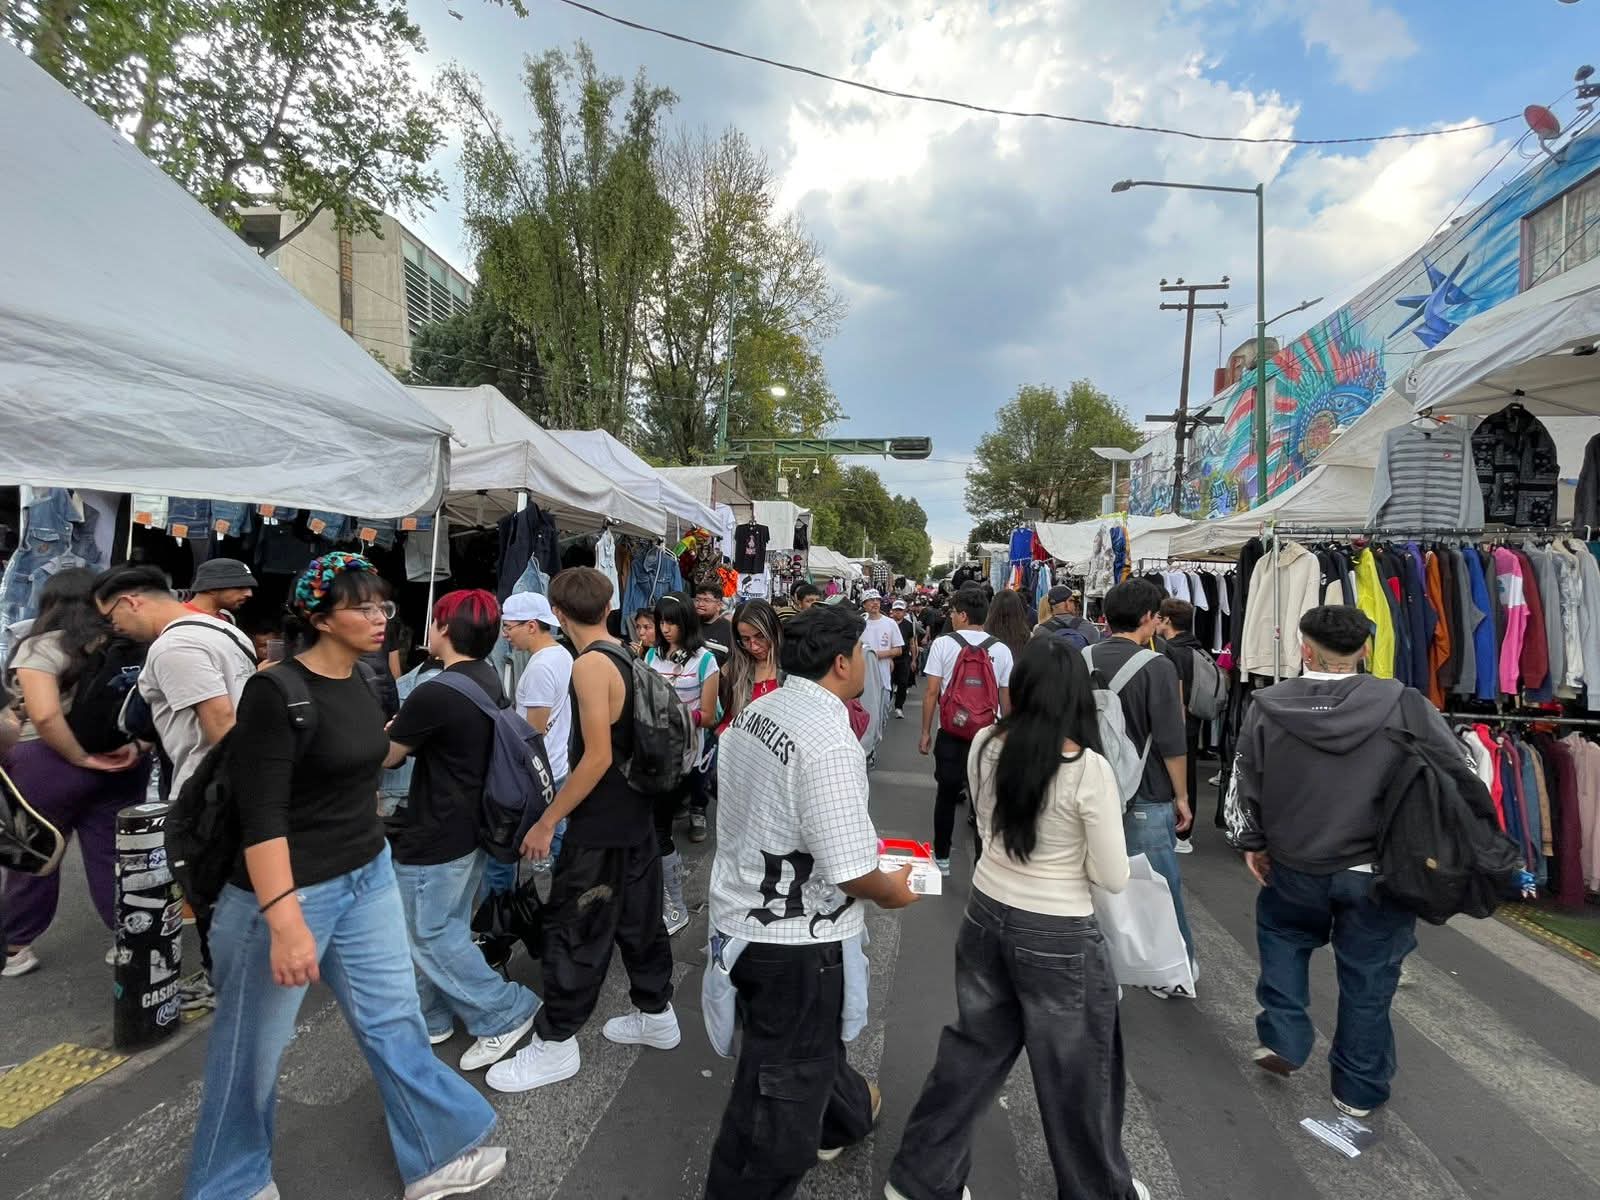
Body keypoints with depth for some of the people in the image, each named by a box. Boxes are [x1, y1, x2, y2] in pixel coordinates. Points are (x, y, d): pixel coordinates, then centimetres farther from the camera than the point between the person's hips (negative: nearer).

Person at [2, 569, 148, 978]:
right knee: (114, 855, 10)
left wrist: (81, 758, -13)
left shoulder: (41, 647, -10)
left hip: (50, 763, -3)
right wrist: (134, 744, -3)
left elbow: (44, 715, -23)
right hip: (119, 765, 4)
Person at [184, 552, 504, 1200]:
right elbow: (261, 814, -24)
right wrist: (285, 921, -29)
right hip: (291, 887, -7)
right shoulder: (276, 691, -20)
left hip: (369, 877, 7)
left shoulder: (360, 680, 3)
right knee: (253, 1047, 14)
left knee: (393, 1017, 13)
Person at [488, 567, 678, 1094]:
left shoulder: (591, 665, -19)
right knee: (639, 920, 19)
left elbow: (598, 757, -23)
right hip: (637, 817, 9)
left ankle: (555, 1044, 18)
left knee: (572, 931, 5)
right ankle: (656, 1014, 34)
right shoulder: (626, 659, 6)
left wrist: (547, 821, -16)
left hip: (600, 828, -8)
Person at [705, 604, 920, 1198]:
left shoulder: (755, 712, -1)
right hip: (794, 938, -9)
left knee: (808, 1035, 31)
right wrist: (893, 891, -5)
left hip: (741, 910, 9)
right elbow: (849, 873, -27)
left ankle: (843, 1111, 56)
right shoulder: (829, 742, -28)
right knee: (781, 1082, 12)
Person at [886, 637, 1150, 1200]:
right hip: (1057, 938, -5)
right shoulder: (1089, 769, -23)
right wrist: (1073, 851, 4)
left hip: (986, 915, 5)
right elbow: (1113, 877, -13)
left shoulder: (984, 746, -8)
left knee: (973, 1047, 23)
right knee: (1075, 1073, 19)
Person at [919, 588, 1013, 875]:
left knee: (946, 795, 14)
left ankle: (941, 858, 24)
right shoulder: (1001, 649, 0)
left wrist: (925, 732, 3)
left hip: (951, 732, -1)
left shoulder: (943, 644, -5)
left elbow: (931, 693, -6)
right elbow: (1007, 698, 3)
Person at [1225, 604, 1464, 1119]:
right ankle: (1360, 1087, 30)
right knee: (1367, 977, 15)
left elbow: (1243, 784, -2)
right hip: (1378, 872, 0)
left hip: (1294, 865, 1)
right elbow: (1461, 778, -5)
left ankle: (1282, 1040, 24)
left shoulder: (1267, 707, -11)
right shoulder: (1404, 706, -15)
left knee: (1282, 937, 28)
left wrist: (1251, 841, 13)